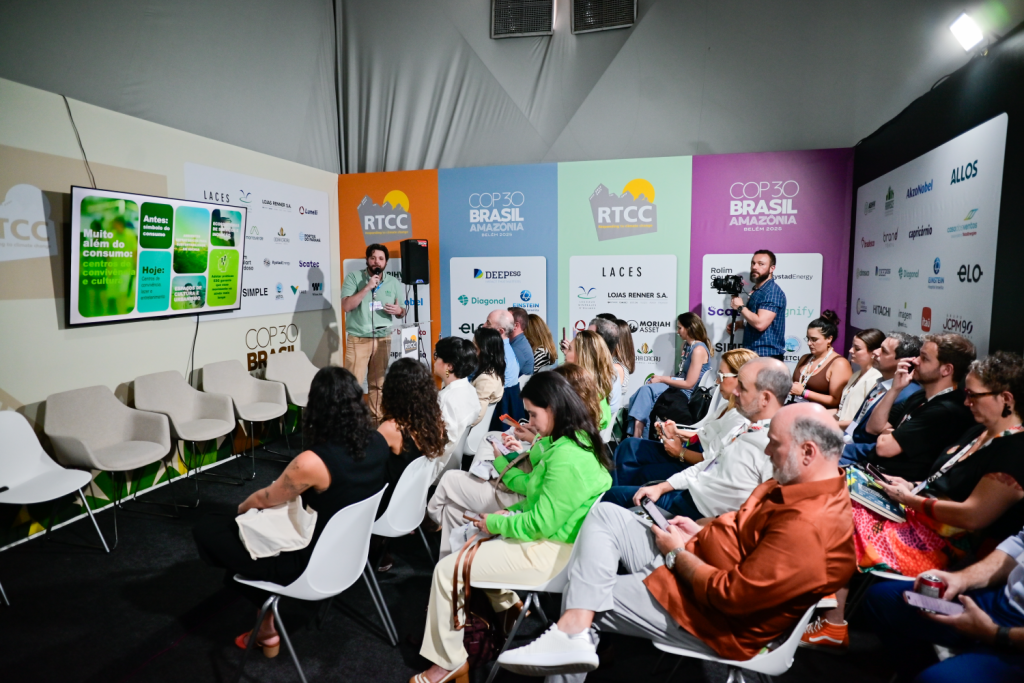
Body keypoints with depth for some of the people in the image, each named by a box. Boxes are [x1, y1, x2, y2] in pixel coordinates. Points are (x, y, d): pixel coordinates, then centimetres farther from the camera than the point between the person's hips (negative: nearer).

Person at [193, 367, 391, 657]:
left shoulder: (312, 462, -31)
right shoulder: (378, 443, -11)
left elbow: (264, 500, -11)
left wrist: (241, 508, 12)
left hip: (312, 564, -7)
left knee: (207, 530, 8)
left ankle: (267, 628, 23)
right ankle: (266, 622, 30)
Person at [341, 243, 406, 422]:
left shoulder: (394, 283, 7)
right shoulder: (353, 277, -3)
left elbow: (401, 311, 15)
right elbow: (346, 306, -15)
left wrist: (398, 311, -9)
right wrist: (367, 287, -19)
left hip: (383, 339, 3)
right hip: (358, 339, -3)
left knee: (379, 383, 10)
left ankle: (377, 419, 20)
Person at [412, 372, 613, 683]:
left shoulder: (566, 457, -30)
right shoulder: (574, 439, 2)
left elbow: (540, 524, -26)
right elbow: (539, 490, 9)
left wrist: (496, 523, -11)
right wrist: (501, 463, 9)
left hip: (551, 552, -10)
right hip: (551, 534, 10)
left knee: (446, 569, -5)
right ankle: (508, 606, 34)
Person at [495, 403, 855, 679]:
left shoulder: (807, 528, -30)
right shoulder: (800, 485, 1)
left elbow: (729, 597, -28)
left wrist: (677, 554, -14)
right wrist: (701, 530, 4)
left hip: (708, 615, -9)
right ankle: (573, 632, -7)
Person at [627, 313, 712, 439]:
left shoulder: (698, 350, -16)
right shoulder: (686, 345, 13)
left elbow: (689, 384, -18)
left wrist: (662, 379, -11)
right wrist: (661, 378, -3)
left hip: (687, 394, -9)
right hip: (679, 387, 9)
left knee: (646, 390, -24)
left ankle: (637, 434, -17)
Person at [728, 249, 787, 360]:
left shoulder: (772, 292, -14)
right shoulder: (756, 290, 15)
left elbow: (760, 323, -25)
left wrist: (740, 307, -12)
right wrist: (737, 324, 8)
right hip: (753, 354, 9)